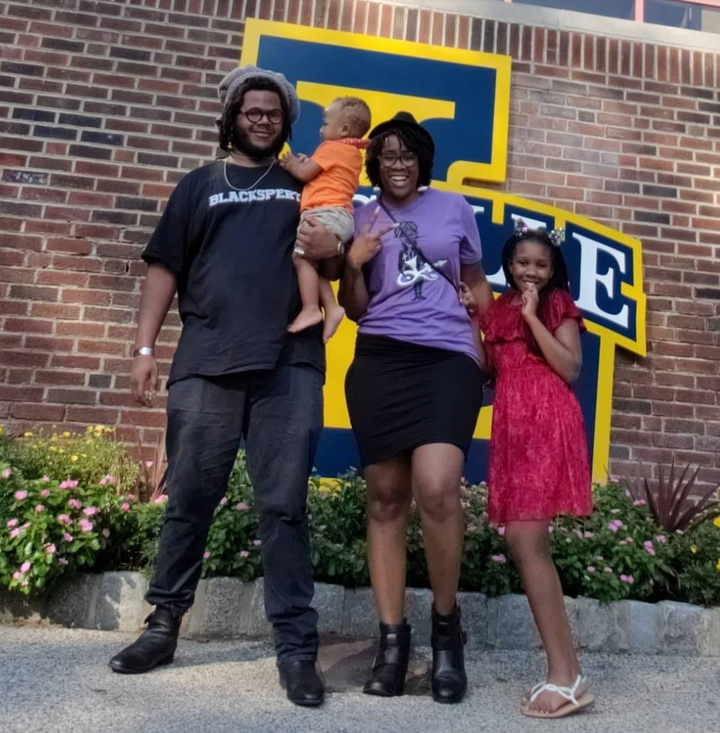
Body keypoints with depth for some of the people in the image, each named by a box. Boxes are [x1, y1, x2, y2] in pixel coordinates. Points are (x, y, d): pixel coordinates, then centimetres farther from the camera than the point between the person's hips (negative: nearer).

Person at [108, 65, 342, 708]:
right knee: (188, 500, 5)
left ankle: (297, 648, 5)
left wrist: (332, 251, -5)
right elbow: (165, 270, 13)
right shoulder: (199, 185, 19)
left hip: (290, 367, 0)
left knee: (284, 507, -2)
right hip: (204, 365, 1)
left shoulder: (306, 187, 19)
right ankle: (163, 627, 20)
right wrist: (144, 347, 4)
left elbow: (337, 263, 20)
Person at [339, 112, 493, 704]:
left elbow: (477, 283, 23)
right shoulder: (360, 219, 14)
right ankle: (392, 639, 11)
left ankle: (447, 625, 3)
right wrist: (354, 264, -5)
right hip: (379, 361, 2)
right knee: (386, 499, 1)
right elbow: (354, 310, 12)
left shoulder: (455, 208, 14)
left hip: (448, 358, -1)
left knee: (437, 489, -20)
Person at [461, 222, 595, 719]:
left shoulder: (558, 305, 5)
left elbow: (570, 369, -8)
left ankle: (564, 674, -6)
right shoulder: (499, 308, 20)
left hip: (547, 424, -6)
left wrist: (532, 316, -7)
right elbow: (488, 371, 15)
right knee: (527, 543, 4)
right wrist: (473, 320, 6)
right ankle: (568, 668, 13)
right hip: (511, 426, 7)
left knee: (525, 540, -14)